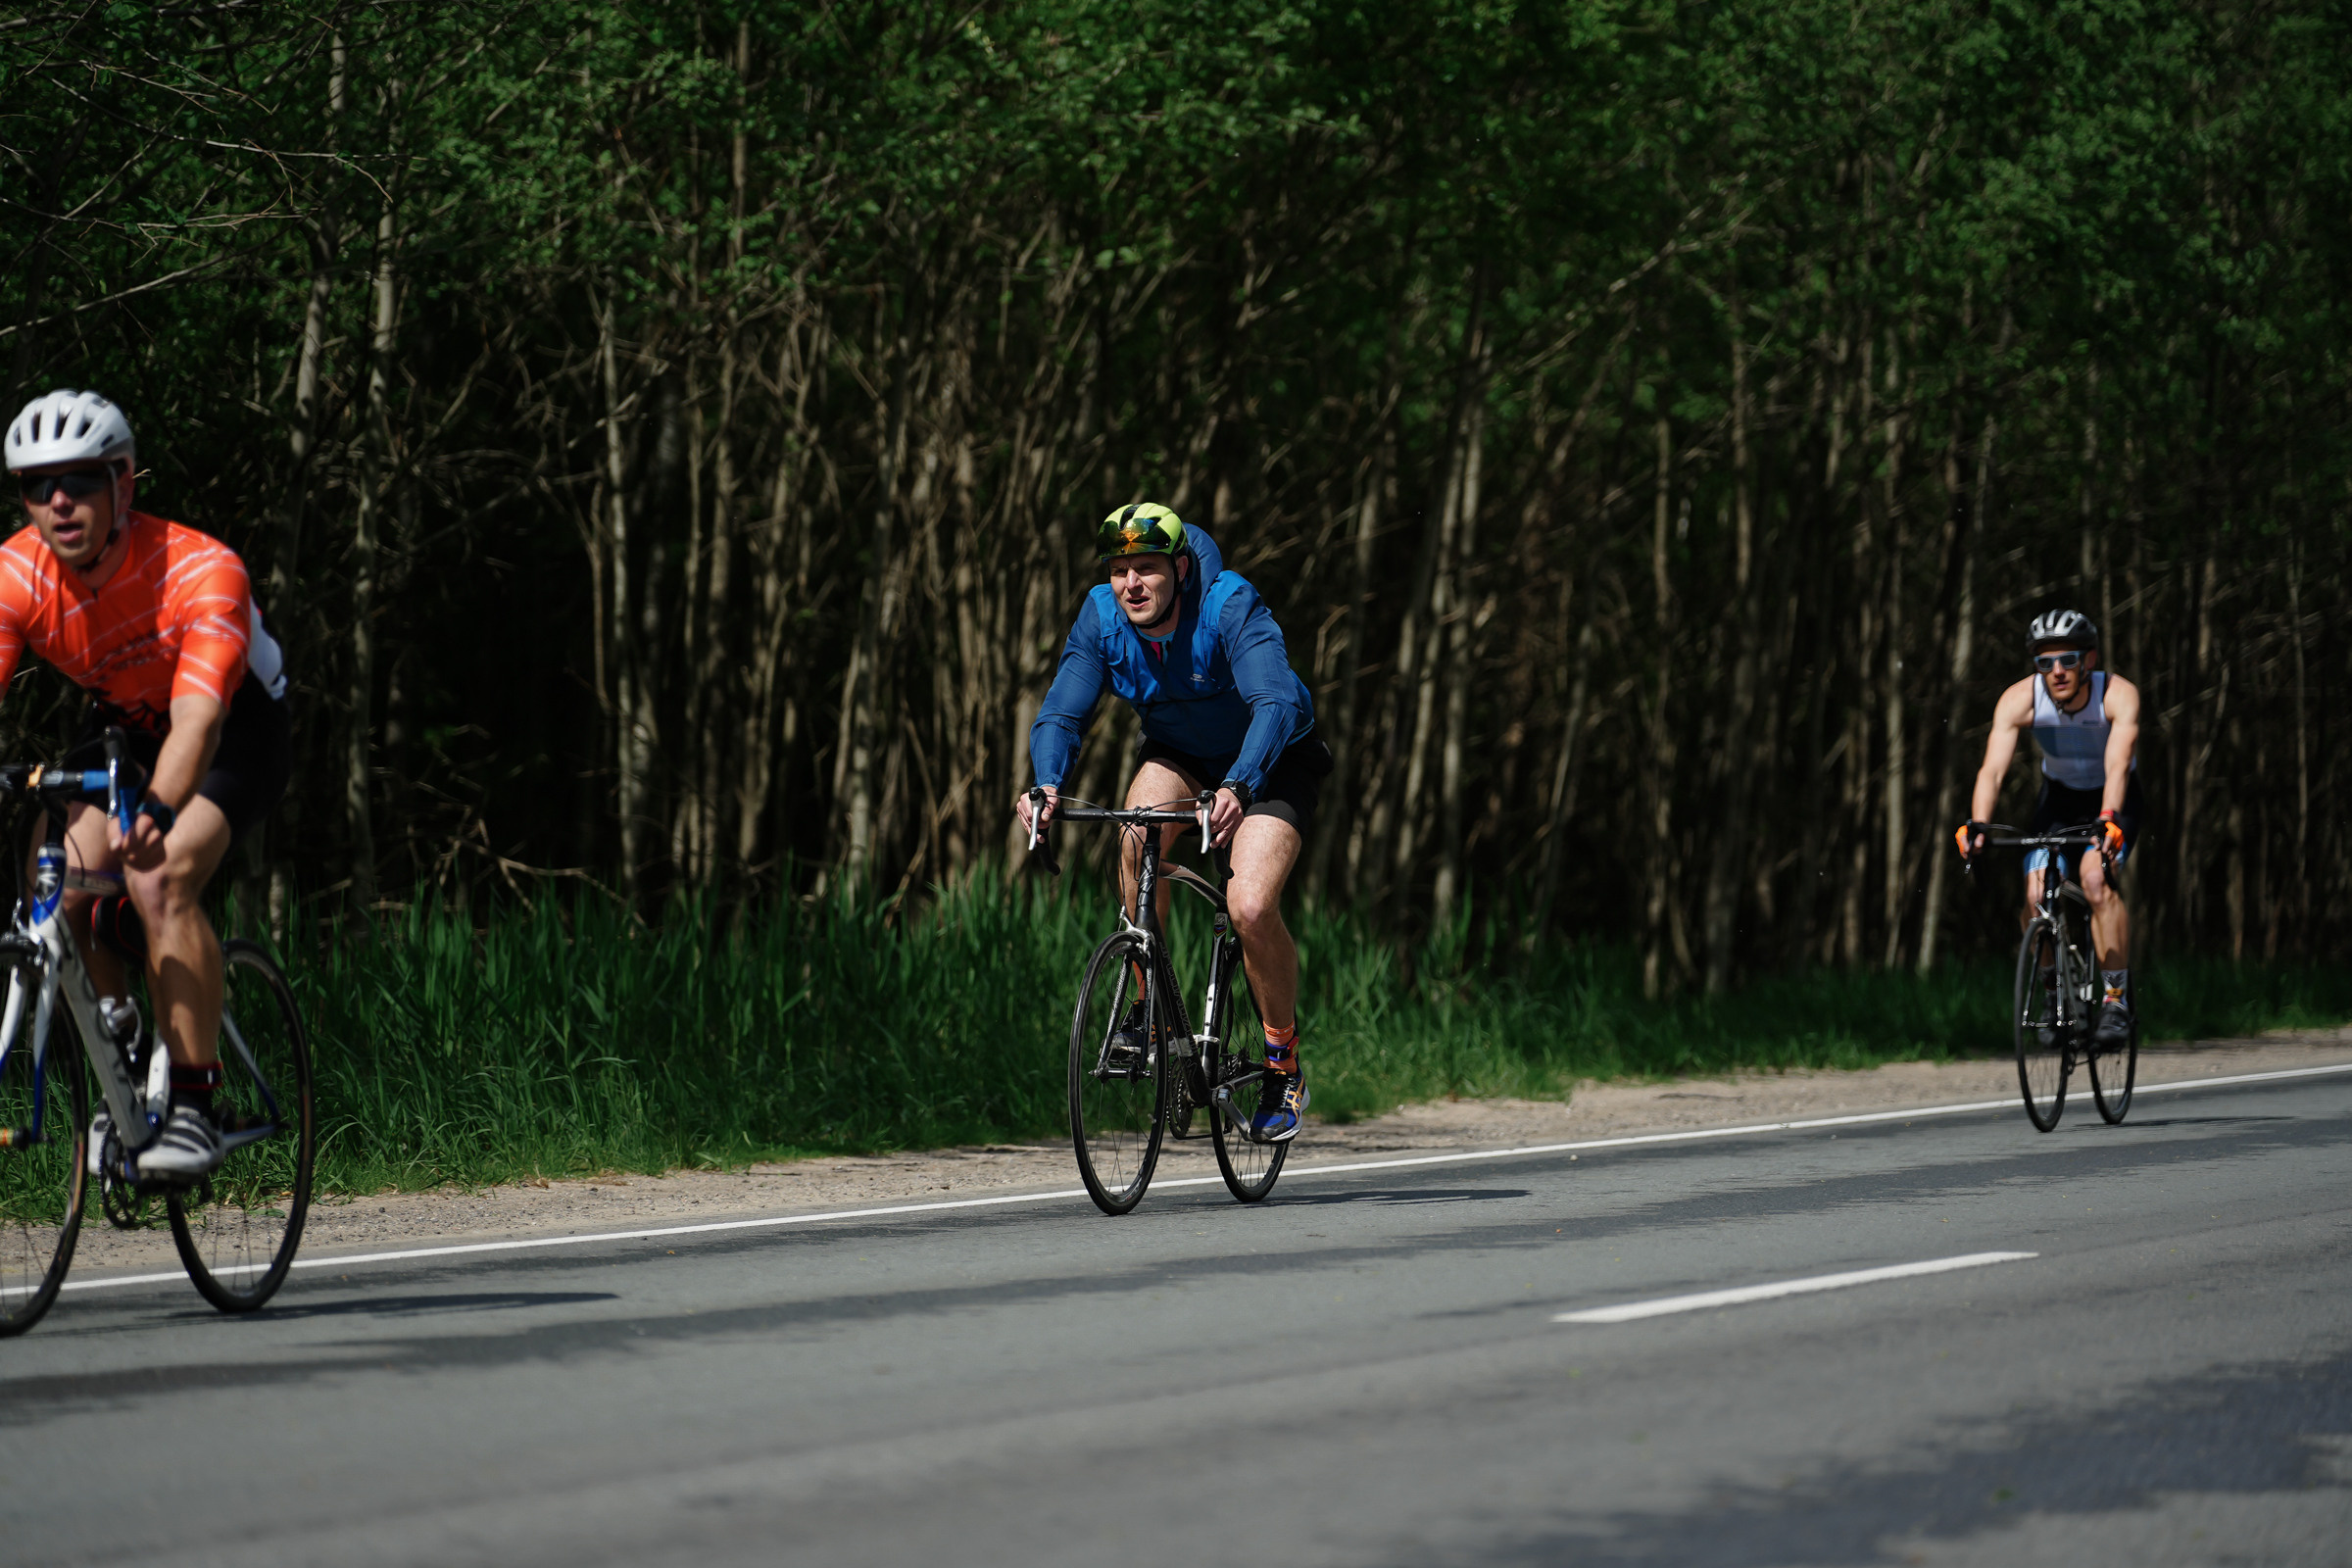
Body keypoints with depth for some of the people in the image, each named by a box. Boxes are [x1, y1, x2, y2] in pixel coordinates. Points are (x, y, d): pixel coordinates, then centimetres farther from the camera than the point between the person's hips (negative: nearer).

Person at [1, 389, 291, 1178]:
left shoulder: (201, 570, -35)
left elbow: (197, 716, -46)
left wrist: (157, 811, -65)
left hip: (237, 726, -5)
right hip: (120, 721, 5)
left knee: (158, 880, -28)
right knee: (70, 892, -16)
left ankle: (193, 1111, -22)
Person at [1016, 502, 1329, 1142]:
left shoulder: (1230, 606, -31)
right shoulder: (1101, 617, -18)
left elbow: (1278, 704, -43)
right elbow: (1061, 714, -19)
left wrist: (1237, 787, -60)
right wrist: (1047, 783, -41)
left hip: (1269, 759, -4)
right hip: (1178, 753, 4)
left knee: (1251, 908, -24)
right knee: (1139, 834, -31)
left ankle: (1284, 1067, 0)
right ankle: (1147, 1002, -12)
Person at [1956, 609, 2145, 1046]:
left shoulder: (2119, 695, -29)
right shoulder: (2019, 700, -25)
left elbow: (2117, 767, -42)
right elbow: (1992, 768, -34)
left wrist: (2109, 823, -59)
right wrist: (1976, 825, -51)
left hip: (2115, 798, -3)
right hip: (2059, 797, 3)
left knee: (2095, 877, -28)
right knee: (2036, 895, -17)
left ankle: (2118, 998, -20)